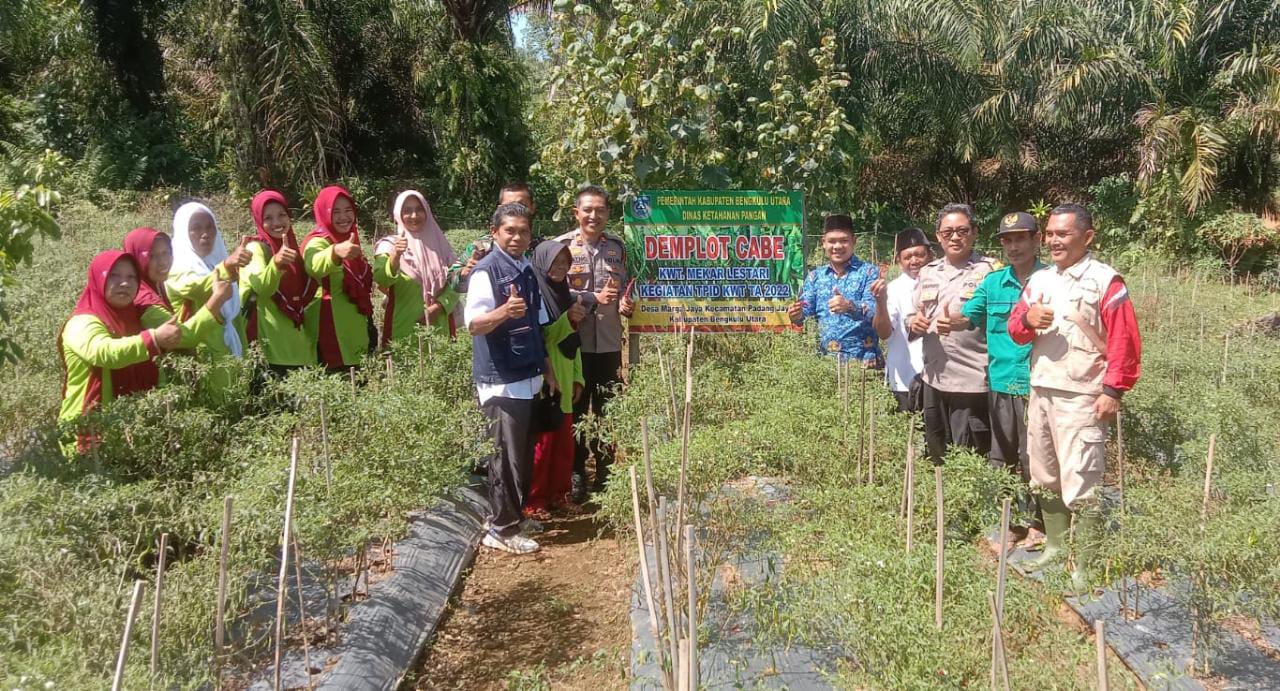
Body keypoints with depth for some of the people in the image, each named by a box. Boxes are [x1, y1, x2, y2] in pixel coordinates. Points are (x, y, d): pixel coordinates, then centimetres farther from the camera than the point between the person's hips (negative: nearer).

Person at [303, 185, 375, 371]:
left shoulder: (350, 240, 11)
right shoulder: (317, 242, -13)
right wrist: (336, 252, -58)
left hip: (356, 328, 8)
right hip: (332, 329, -8)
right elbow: (314, 266, -38)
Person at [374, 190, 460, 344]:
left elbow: (455, 283, 6)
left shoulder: (439, 244, 9)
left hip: (438, 326, 3)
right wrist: (395, 256, -36)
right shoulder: (389, 245, -1)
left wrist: (438, 307, -10)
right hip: (403, 327, -3)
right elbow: (380, 280, -18)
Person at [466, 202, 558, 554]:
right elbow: (473, 324, -22)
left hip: (527, 377, 8)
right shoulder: (486, 271, -12)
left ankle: (513, 515, 27)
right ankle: (501, 529, 6)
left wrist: (547, 368, 21)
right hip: (500, 379, -8)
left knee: (523, 453, 14)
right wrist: (503, 311, -41)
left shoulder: (528, 272, 13)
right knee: (506, 455, -4)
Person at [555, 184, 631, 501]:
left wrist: (626, 304, -6)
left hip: (609, 343, 4)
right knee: (576, 410, 7)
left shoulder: (617, 247, 8)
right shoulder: (562, 246, -6)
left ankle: (606, 473, 26)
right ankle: (576, 475, 19)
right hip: (575, 342, -4)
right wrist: (595, 299, -18)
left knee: (607, 411, 12)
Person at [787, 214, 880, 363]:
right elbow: (806, 308, 3)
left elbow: (874, 309, -13)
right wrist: (797, 314, -20)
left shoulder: (869, 272, -1)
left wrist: (849, 306, -33)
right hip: (825, 358, 3)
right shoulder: (815, 276, 11)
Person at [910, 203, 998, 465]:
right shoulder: (928, 272, 14)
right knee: (937, 457, 15)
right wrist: (915, 324, -1)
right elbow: (915, 318, 22)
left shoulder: (989, 271, -4)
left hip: (972, 381, -6)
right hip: (935, 379, 6)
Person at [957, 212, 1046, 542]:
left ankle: (1036, 522, 20)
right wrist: (950, 322, -18)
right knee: (1002, 459, 13)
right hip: (1000, 382, 4)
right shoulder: (993, 282, 8)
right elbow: (969, 316, 4)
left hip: (1036, 384, -4)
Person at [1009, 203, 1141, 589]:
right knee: (1045, 478, 16)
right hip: (1040, 391, 7)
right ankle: (1055, 547, 31)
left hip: (1082, 397, -7)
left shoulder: (1106, 281, -8)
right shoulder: (1039, 280, 12)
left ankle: (1085, 568, 2)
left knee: (1080, 485, -7)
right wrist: (1027, 319, -9)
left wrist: (1113, 390, -15)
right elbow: (1015, 330, 13)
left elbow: (1124, 342, -10)